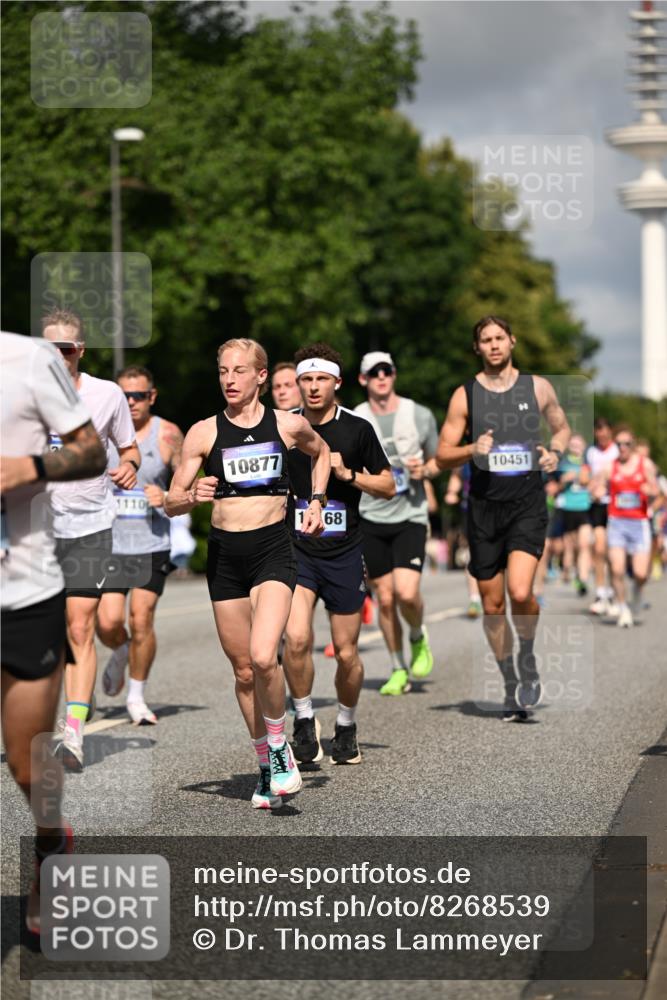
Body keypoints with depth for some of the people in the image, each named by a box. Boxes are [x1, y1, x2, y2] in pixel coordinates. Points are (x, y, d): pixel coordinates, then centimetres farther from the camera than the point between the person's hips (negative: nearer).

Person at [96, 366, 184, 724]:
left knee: (142, 620, -6)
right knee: (108, 624, -8)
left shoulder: (167, 435, 0)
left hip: (152, 544, -1)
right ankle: (121, 654, 29)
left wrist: (168, 497, -13)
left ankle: (137, 696, 13)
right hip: (108, 543, 1)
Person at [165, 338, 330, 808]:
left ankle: (279, 747, 1)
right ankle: (267, 767, 24)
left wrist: (316, 501, 12)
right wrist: (194, 496, -19)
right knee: (244, 670, 8)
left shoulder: (288, 425, 2)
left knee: (263, 657, -22)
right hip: (224, 553, 2)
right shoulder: (204, 433, 1)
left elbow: (322, 452, 25)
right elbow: (171, 504, 3)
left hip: (273, 548, -2)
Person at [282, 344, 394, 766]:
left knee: (347, 653, 4)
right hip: (296, 552, 1)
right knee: (296, 638, -20)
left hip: (344, 555, 0)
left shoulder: (358, 429, 0)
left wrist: (348, 474, -11)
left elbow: (388, 486, 4)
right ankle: (305, 720, 0)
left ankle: (346, 727, 27)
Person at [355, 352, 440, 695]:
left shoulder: (420, 416, 0)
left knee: (406, 592, -17)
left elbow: (437, 461, 13)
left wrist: (425, 470, -9)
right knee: (385, 599, 2)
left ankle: (419, 639, 15)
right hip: (370, 519, 1)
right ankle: (398, 670, 18)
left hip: (410, 516, -1)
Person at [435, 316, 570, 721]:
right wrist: (471, 450, -15)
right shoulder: (465, 395, 3)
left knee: (520, 592, -20)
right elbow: (443, 456, 5)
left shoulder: (538, 387, 5)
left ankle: (528, 657, 9)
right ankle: (511, 687, 22)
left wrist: (555, 451, 0)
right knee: (492, 604, 6)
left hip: (527, 504, -1)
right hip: (484, 506, 2)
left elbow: (562, 427, 22)